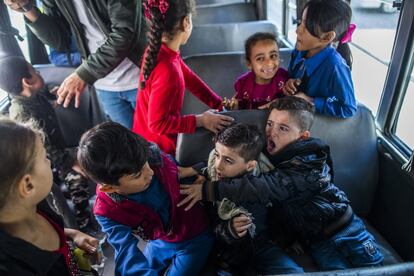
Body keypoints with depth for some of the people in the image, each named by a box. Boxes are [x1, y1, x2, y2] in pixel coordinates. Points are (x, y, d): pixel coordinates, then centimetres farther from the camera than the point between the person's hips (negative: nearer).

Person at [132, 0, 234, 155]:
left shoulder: (159, 50, -5)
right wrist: (200, 120, -21)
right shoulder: (168, 70, -32)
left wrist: (220, 105, 4)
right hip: (156, 149, -8)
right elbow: (157, 123, -28)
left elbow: (190, 78, 4)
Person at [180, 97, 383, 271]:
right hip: (318, 242, 4)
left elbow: (265, 187, -38)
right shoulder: (270, 154, -3)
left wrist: (209, 190, -41)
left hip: (345, 229, -4)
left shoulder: (308, 163, -26)